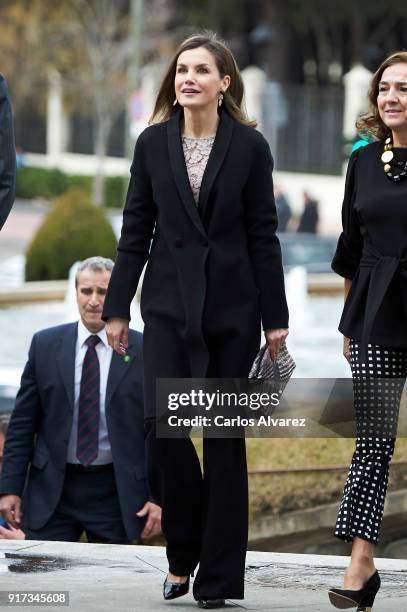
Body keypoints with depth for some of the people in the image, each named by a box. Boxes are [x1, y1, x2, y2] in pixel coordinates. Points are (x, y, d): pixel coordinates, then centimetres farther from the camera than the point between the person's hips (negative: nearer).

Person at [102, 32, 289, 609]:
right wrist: (117, 307, 4)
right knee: (161, 423, -11)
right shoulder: (153, 143, 3)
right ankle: (183, 553, 10)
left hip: (232, 306, -1)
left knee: (224, 436, 2)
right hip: (169, 304, 1)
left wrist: (275, 317, -3)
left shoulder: (249, 146, -2)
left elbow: (263, 234, -1)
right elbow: (135, 231, 6)